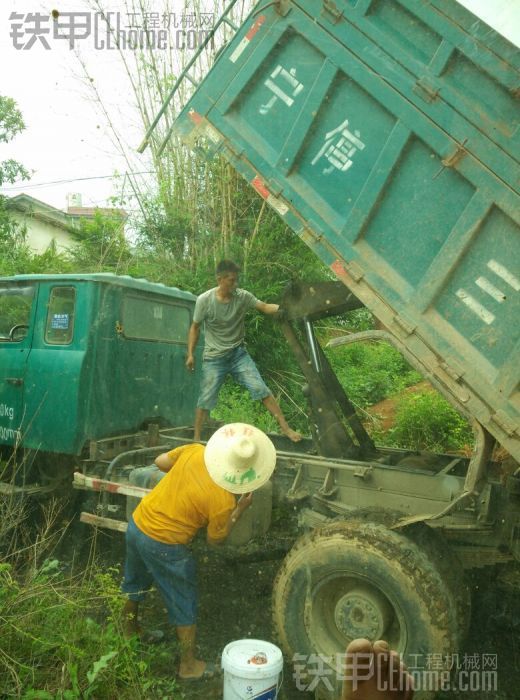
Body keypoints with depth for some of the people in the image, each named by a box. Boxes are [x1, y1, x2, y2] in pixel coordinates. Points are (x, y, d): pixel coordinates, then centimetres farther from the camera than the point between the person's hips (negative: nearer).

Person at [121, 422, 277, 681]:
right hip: (163, 546, -7)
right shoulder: (223, 501, -25)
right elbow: (215, 539, -8)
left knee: (134, 586, 32)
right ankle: (189, 665, 35)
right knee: (184, 608, 17)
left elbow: (160, 462, 3)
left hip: (136, 525, 7)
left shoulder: (194, 451, -14)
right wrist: (240, 509, -4)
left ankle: (129, 631, 57)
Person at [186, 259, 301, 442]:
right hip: (214, 358, -1)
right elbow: (195, 327, -1)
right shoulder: (204, 300, -12)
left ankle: (285, 427, 0)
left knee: (261, 389, -7)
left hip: (238, 353, 2)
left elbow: (265, 307, -11)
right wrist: (190, 354, -1)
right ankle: (196, 438, 18)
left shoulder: (243, 296, -8)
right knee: (206, 399, 2)